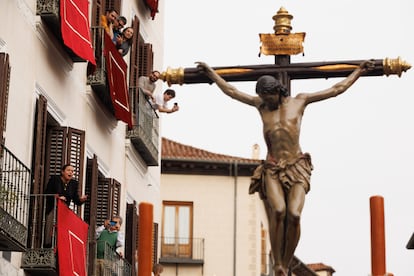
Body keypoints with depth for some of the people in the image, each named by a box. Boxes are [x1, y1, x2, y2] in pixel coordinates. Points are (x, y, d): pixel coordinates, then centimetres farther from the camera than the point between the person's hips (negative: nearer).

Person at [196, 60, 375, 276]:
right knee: (278, 211, -26)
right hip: (272, 169, 1)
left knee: (294, 214, -22)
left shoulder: (299, 101, 12)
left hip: (296, 168, -1)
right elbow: (231, 91, 26)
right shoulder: (261, 104, 16)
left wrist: (358, 71, 18)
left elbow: (337, 89, 17)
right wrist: (211, 73, 31)